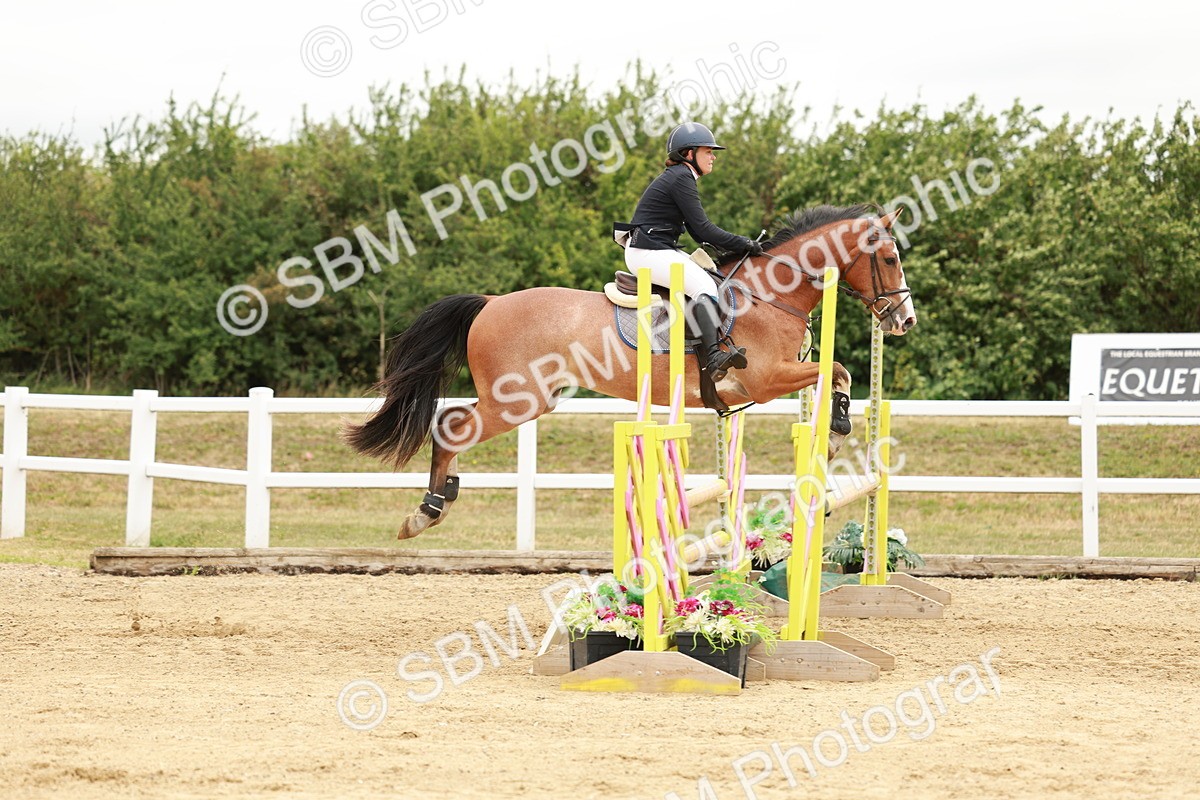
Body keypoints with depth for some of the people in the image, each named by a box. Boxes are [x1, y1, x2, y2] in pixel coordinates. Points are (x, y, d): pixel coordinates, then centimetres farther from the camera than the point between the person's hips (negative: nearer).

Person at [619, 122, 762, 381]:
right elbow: (702, 229, -16)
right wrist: (744, 244, -10)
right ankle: (714, 356, -36)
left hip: (661, 250, 11)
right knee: (704, 286, -24)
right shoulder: (680, 178, -13)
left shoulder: (679, 177, 19)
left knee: (711, 275, 7)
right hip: (647, 252, -11)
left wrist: (737, 245, 8)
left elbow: (695, 232, 18)